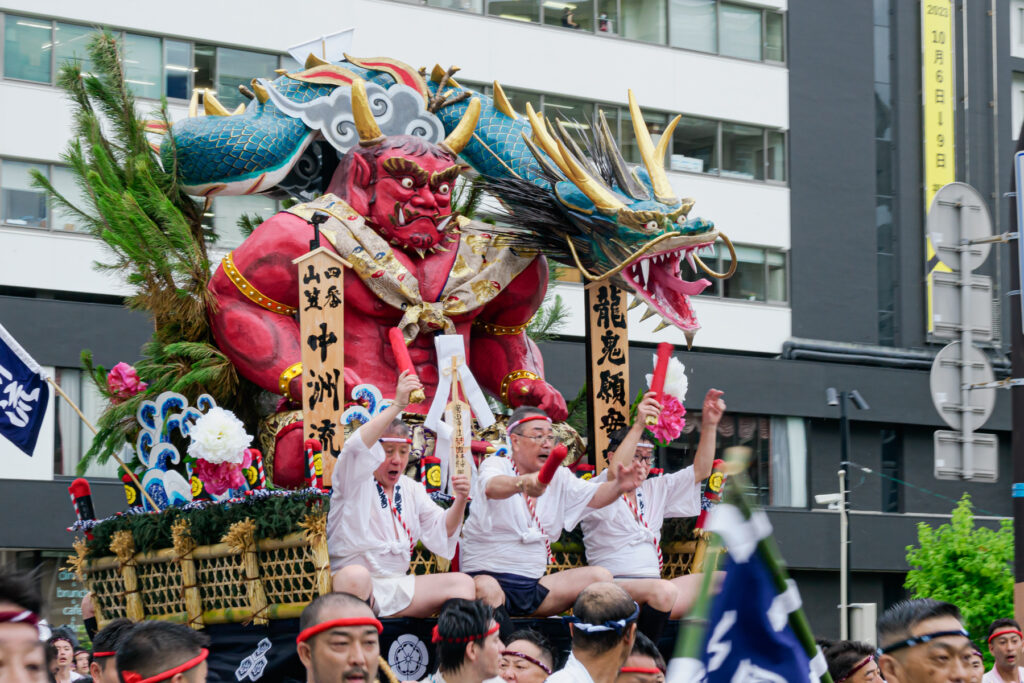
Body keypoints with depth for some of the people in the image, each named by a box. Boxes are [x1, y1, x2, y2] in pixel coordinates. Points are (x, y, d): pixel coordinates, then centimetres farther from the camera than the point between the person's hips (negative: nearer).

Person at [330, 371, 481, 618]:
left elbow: (441, 531, 17)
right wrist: (397, 405, -27)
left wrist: (460, 501, -4)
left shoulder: (412, 490, 21)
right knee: (355, 575, -41)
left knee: (463, 583, -11)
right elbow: (357, 447, -22)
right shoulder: (355, 482, 1)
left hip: (397, 587, 6)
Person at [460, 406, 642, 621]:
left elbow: (594, 496, 0)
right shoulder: (495, 465, -3)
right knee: (486, 589, -40)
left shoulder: (558, 477, 14)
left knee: (600, 577, -11)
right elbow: (492, 487, -27)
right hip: (488, 576, -6)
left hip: (534, 585, 6)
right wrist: (523, 483, -51)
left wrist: (619, 486, -24)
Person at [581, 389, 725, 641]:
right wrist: (639, 425, -31)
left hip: (653, 587, 7)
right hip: (614, 583, -7)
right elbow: (614, 475, -21)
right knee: (664, 590, -39)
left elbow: (700, 471, 19)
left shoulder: (655, 490, 23)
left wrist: (709, 425, 4)